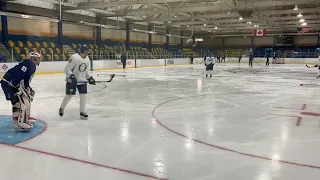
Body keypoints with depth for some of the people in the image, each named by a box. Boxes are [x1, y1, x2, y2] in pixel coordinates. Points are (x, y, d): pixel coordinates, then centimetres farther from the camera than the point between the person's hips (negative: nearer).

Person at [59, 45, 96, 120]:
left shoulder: (87, 59, 5)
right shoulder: (74, 57, -18)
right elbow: (67, 69, -18)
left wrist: (89, 78, 13)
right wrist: (71, 76, -31)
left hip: (82, 80, 6)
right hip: (72, 80, -6)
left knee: (83, 95, -2)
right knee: (69, 95, 2)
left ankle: (82, 112, 9)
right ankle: (61, 108, 27)